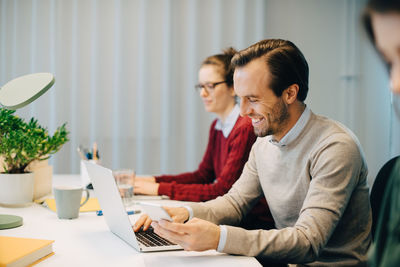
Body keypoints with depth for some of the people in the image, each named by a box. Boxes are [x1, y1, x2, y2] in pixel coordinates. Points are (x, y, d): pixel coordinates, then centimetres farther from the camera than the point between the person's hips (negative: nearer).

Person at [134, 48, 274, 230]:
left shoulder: (246, 128, -19)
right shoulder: (217, 126, 10)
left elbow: (221, 191, -21)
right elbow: (203, 175, 16)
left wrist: (160, 189, -18)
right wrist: (154, 181, 3)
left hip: (255, 223, -7)